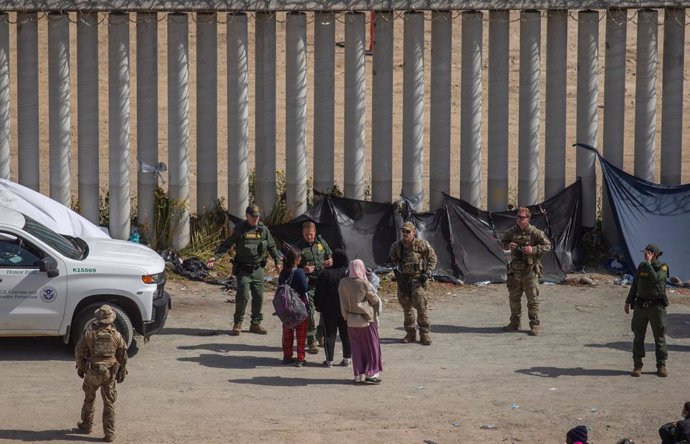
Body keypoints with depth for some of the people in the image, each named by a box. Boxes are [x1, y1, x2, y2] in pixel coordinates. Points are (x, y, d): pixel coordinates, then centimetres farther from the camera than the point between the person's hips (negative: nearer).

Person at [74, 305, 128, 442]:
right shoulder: (116, 335, -4)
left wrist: (80, 368, 15)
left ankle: (86, 426, 34)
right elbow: (123, 357, 3)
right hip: (110, 374, 0)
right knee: (109, 403, 6)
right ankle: (109, 434, 6)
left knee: (89, 399, 20)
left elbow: (79, 352, 0)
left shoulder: (88, 333, -8)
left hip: (92, 372, 0)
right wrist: (122, 372, 17)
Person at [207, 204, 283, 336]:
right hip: (243, 270, -4)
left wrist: (277, 261, 11)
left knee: (259, 297, 4)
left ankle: (256, 324, 16)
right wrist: (215, 257, -16)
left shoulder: (263, 230, 5)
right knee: (243, 296, -10)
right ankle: (237, 324, 3)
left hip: (258, 269, 4)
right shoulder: (239, 229, -5)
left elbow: (271, 247, 16)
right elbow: (226, 244, -4)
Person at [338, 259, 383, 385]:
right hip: (366, 320, -4)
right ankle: (371, 374, 9)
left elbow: (343, 299, 4)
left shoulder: (343, 283, -5)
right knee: (371, 347, 9)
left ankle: (359, 376, 10)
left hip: (351, 321, 4)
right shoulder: (364, 284, -16)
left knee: (356, 348, 10)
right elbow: (374, 300, -7)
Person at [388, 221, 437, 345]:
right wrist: (391, 261, 1)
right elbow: (391, 258, 23)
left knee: (421, 307, -8)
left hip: (418, 279, -4)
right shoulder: (396, 246, 4)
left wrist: (427, 272, -7)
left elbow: (432, 257, 1)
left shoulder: (421, 244, -7)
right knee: (407, 308, 9)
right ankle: (410, 334, 18)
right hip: (403, 279, 4)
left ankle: (424, 334, 1)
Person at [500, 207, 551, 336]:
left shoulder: (535, 232, -9)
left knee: (533, 299, -2)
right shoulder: (512, 232, 3)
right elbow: (502, 242, 16)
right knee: (514, 298, 12)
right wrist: (508, 245, -7)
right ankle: (515, 323, 23)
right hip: (515, 271, 4)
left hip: (530, 271, -4)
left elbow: (547, 245, -5)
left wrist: (533, 249, -19)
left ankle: (534, 325, 6)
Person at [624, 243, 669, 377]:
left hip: (657, 307, -3)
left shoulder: (663, 267, -5)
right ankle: (637, 366, 7)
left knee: (660, 337, 1)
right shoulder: (641, 266, 7)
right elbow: (635, 285, 15)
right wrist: (628, 302, 14)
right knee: (638, 337, 2)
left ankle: (661, 367, 9)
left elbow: (655, 278, -24)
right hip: (641, 306, 3)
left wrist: (649, 263, -18)